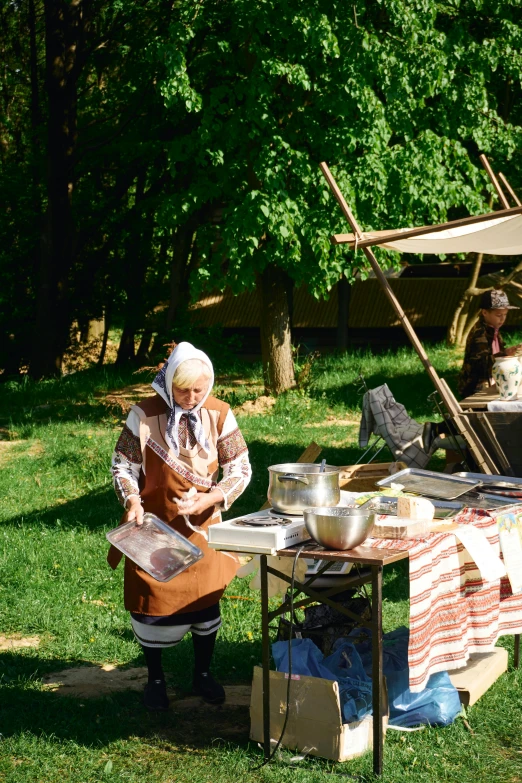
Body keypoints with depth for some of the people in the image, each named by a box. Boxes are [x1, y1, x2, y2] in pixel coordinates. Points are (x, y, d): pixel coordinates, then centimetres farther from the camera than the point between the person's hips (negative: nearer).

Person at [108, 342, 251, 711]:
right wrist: (131, 500, -24)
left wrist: (212, 498, -21)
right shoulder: (146, 414, -15)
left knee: (206, 598, 9)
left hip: (201, 524, 2)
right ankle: (156, 679, 22)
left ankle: (203, 673, 29)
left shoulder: (219, 414, -9)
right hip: (154, 524, -2)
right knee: (151, 600, 4)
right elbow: (123, 464, -7)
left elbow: (240, 469, -5)